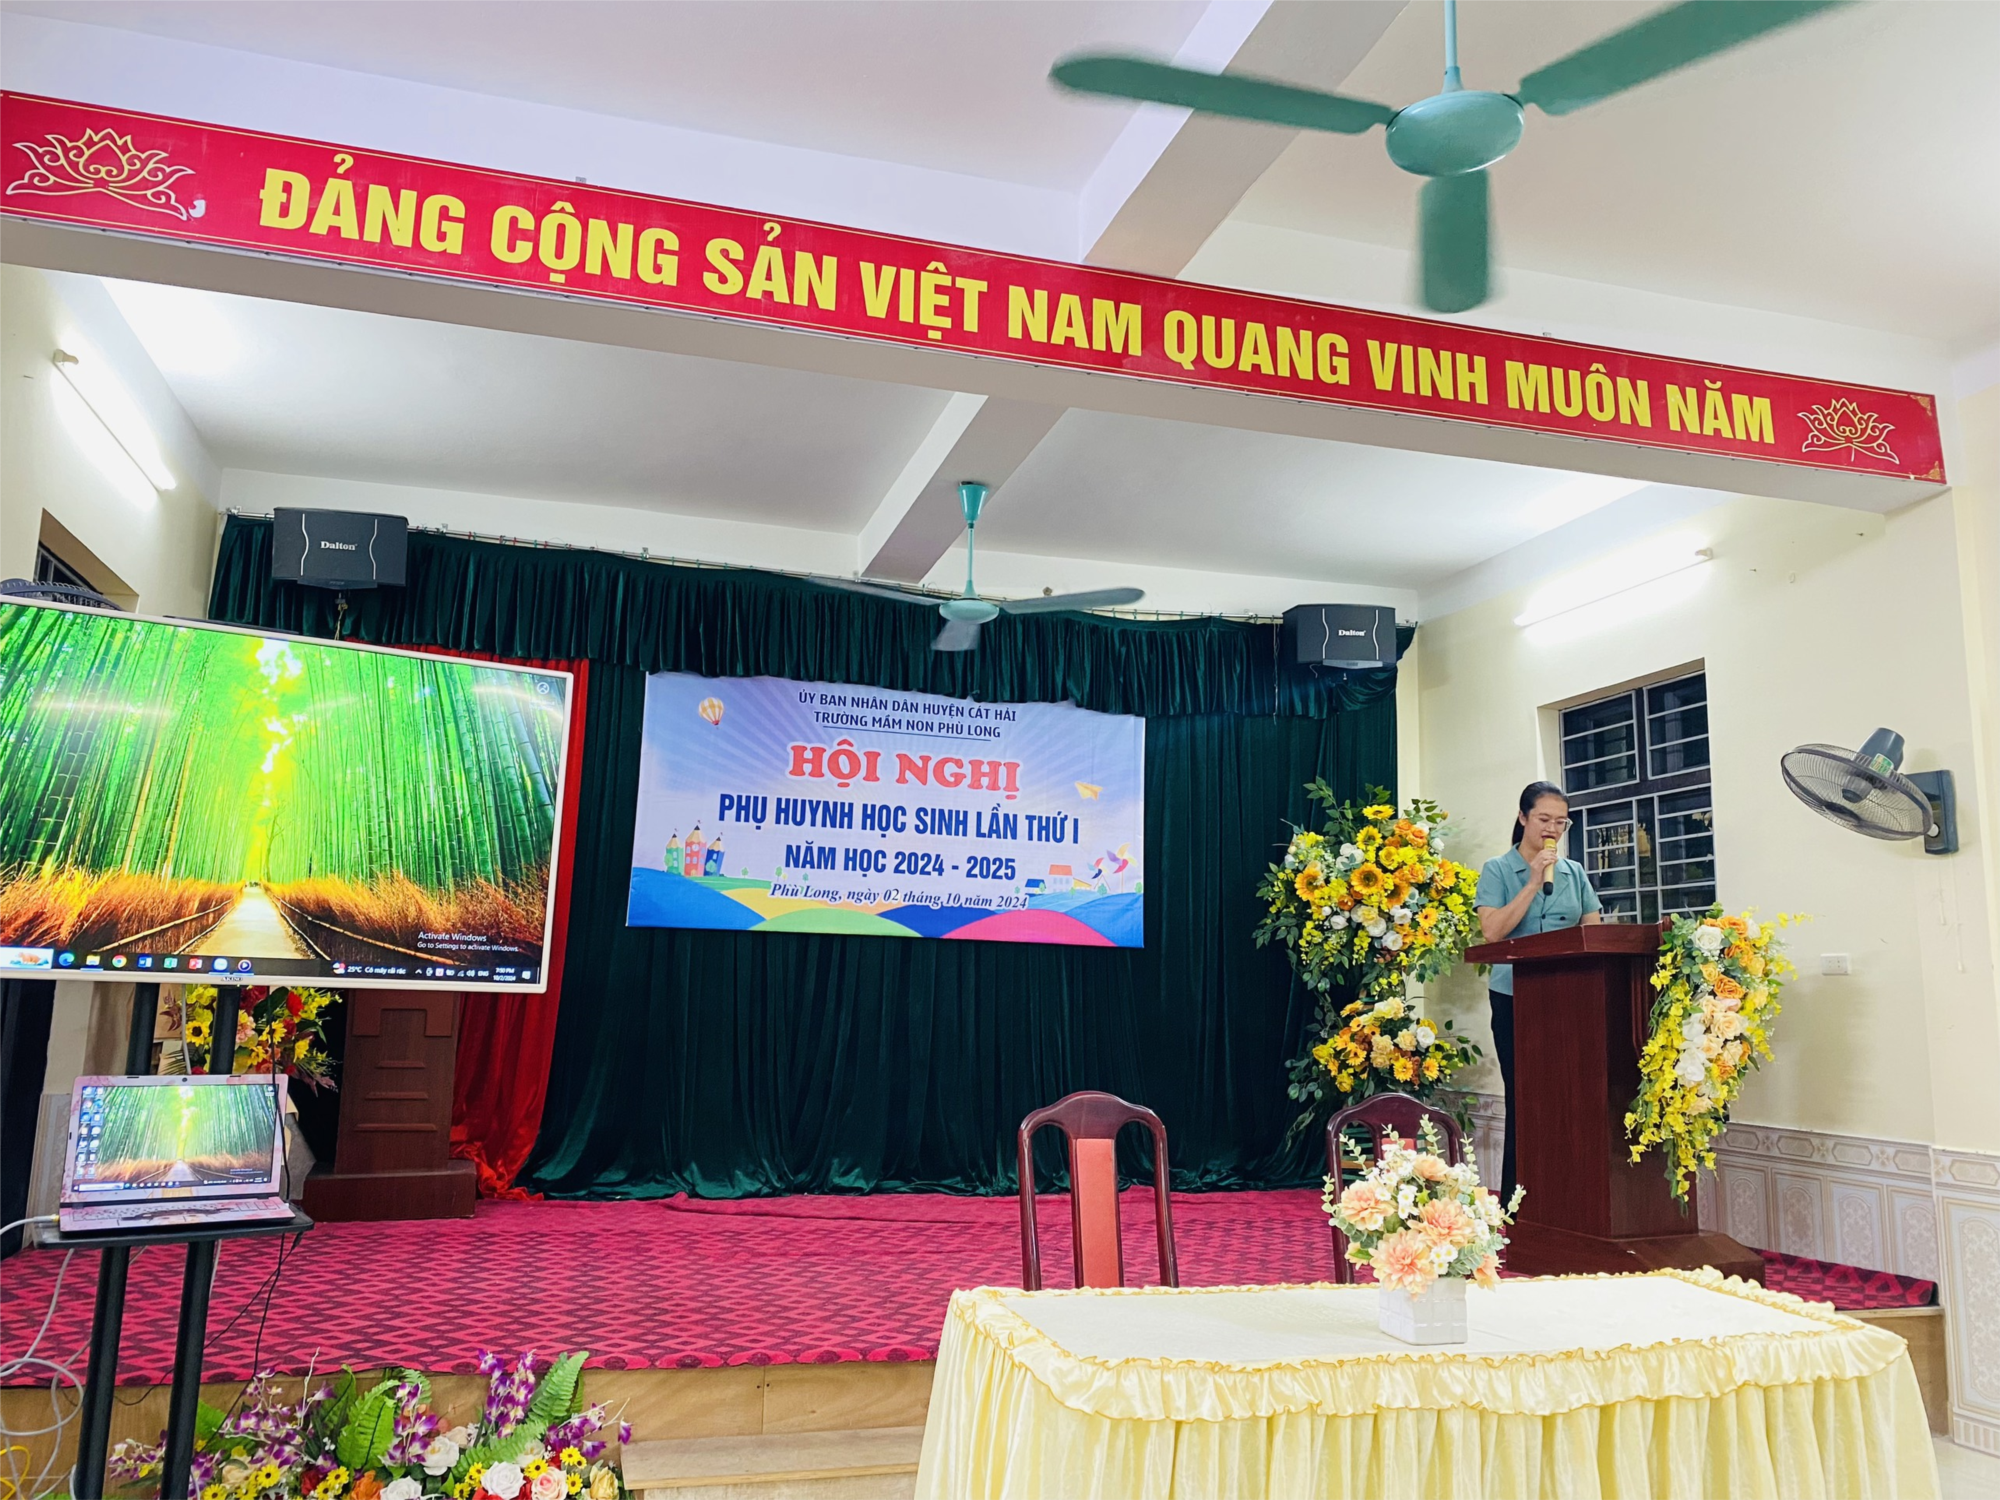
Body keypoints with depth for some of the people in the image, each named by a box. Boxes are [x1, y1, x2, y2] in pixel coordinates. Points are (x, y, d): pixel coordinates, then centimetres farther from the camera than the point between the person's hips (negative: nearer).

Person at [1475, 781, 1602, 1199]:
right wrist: (1534, 882, -13)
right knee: (1524, 1102, -1)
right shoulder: (1498, 870, 1)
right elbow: (1492, 931, -11)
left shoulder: (1575, 873, 12)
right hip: (1516, 1000, -3)